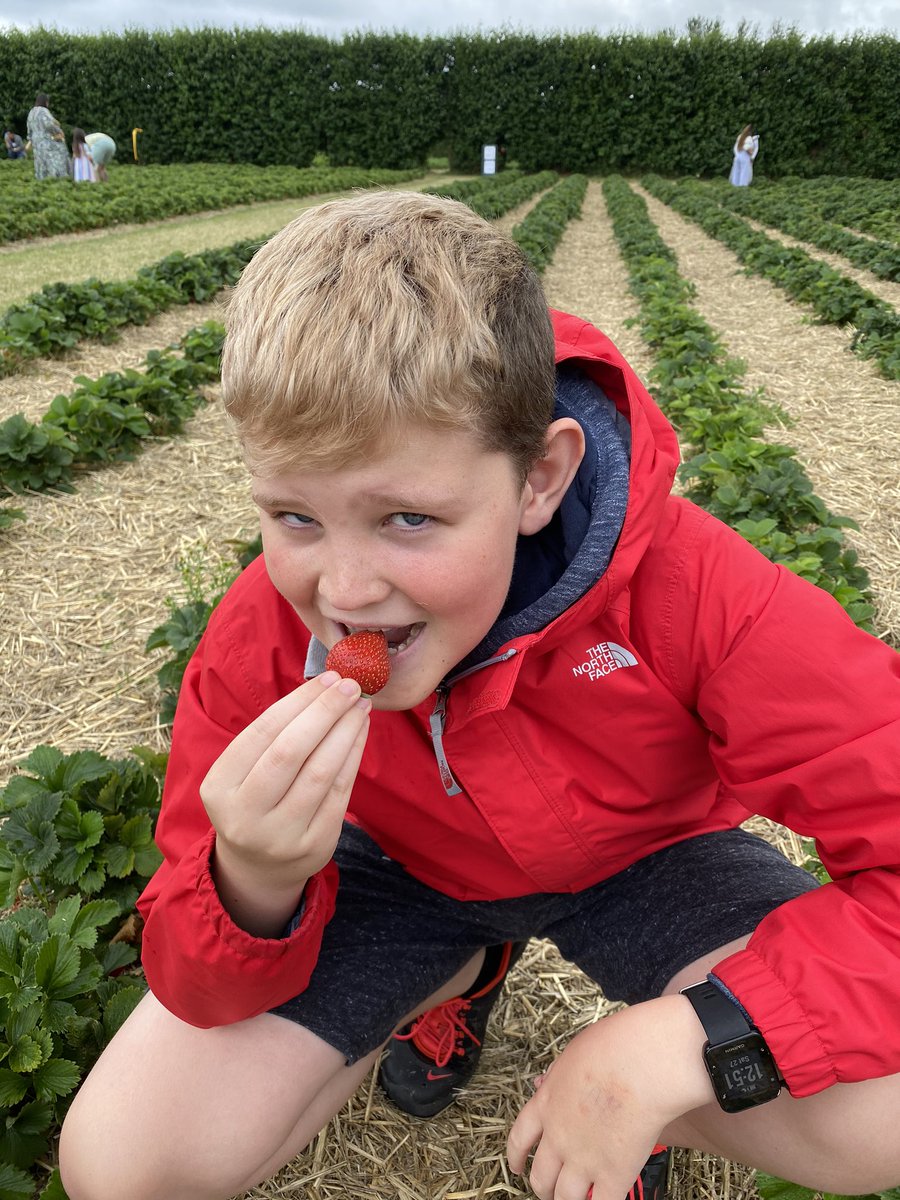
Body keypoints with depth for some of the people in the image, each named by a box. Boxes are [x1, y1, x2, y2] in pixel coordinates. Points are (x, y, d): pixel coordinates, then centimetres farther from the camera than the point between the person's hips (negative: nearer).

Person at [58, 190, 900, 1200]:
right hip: (401, 866, 2)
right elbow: (197, 990, -15)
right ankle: (459, 972, 13)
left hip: (640, 854, -1)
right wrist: (256, 888, -40)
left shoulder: (692, 588, -32)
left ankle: (653, 1082, 10)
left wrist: (680, 1044, -38)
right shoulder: (258, 639, -24)